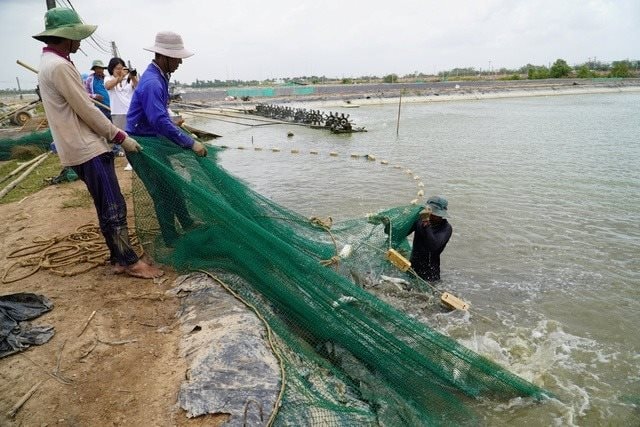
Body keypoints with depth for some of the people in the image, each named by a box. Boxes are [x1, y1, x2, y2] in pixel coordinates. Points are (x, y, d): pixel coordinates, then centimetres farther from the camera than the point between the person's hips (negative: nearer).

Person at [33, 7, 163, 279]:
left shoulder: (49, 62, 18)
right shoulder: (60, 66, -16)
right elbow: (87, 112, -16)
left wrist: (111, 135, 20)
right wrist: (121, 137, -7)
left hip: (81, 147, 10)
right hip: (86, 150, -10)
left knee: (109, 207, 12)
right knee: (113, 208, -7)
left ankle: (119, 258, 19)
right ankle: (129, 262, 0)